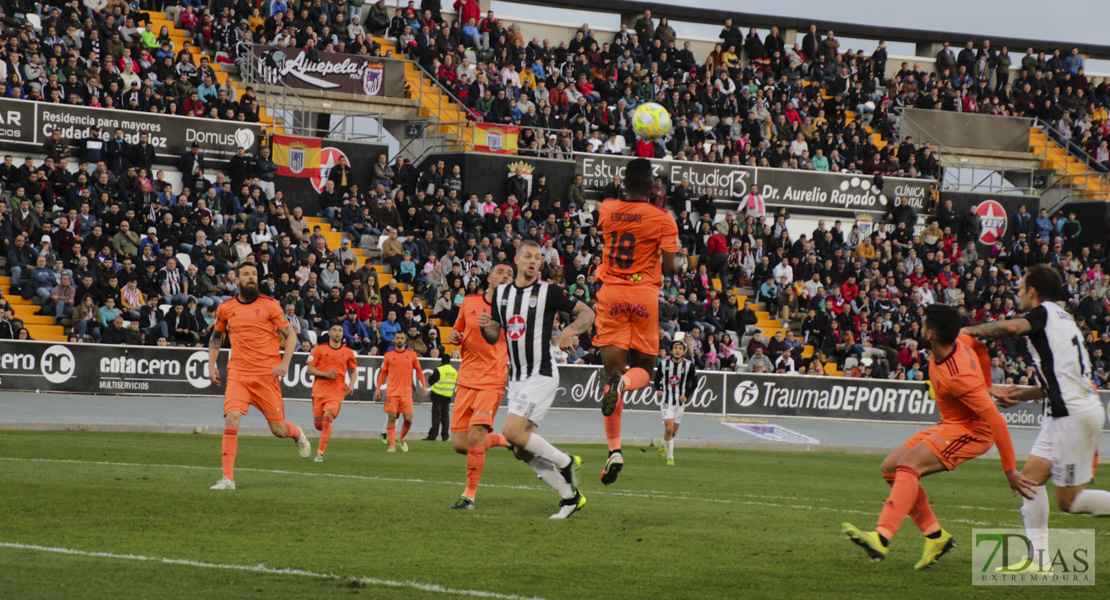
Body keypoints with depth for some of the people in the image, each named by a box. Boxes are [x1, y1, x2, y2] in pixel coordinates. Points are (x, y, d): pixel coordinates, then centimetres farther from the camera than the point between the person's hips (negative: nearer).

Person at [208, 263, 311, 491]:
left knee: (278, 429, 4)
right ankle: (228, 478, -16)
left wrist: (284, 363, -10)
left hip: (266, 374, -1)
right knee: (231, 418, -19)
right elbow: (216, 336, 24)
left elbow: (291, 334, 3)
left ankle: (297, 433, 43)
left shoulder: (269, 305, -1)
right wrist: (211, 365, 13)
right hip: (238, 374, 2)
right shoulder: (226, 308, 7)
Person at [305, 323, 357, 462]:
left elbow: (353, 371, 20)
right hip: (319, 390, 1)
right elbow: (309, 369, 2)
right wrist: (325, 374, -13)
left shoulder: (348, 352, 7)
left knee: (328, 417, -22)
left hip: (337, 392, -1)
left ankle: (320, 453, -17)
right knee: (318, 424, 4)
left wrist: (351, 384, 1)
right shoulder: (319, 349, 2)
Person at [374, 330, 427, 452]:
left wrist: (423, 385, 5)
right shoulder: (388, 355, 5)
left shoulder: (412, 354, 7)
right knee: (392, 417, -7)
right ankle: (392, 445, -4)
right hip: (392, 391, -1)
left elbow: (419, 370, 14)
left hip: (406, 392, 1)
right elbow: (383, 372, 12)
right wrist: (378, 388, 6)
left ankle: (402, 439, 23)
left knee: (408, 419, -3)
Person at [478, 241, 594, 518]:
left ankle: (566, 462, -2)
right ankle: (570, 496, 14)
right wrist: (485, 326, -7)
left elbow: (587, 313, -1)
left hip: (542, 375, -7)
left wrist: (570, 330, -20)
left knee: (512, 431, -21)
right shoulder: (502, 292, 10)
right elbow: (494, 336, 16)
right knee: (522, 450, 4)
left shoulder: (549, 292, -7)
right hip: (517, 378, 7)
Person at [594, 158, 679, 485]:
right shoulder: (662, 218, -6)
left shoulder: (607, 209, 4)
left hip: (611, 292, 2)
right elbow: (669, 267, -9)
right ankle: (623, 381, -27)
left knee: (613, 367, 2)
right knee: (643, 369, 13)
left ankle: (614, 449, -8)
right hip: (645, 294, -2)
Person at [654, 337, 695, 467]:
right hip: (666, 400, -2)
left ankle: (663, 445, 43)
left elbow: (694, 382, 6)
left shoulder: (688, 365, -4)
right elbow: (657, 378, 12)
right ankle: (669, 457, -5)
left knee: (674, 431, 10)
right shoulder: (664, 363, -4)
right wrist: (658, 390, -5)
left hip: (680, 401, 2)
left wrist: (686, 396, -7)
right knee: (669, 428, -15)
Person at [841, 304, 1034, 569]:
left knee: (909, 465, -29)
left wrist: (1010, 470, -30)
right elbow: (980, 348, 16)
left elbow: (996, 420, -32)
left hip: (971, 431, -10)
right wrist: (986, 389, 30)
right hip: (951, 425, 10)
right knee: (891, 467, 3)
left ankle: (882, 539, -42)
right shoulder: (959, 341, -7)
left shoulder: (958, 377, -32)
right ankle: (935, 535, 2)